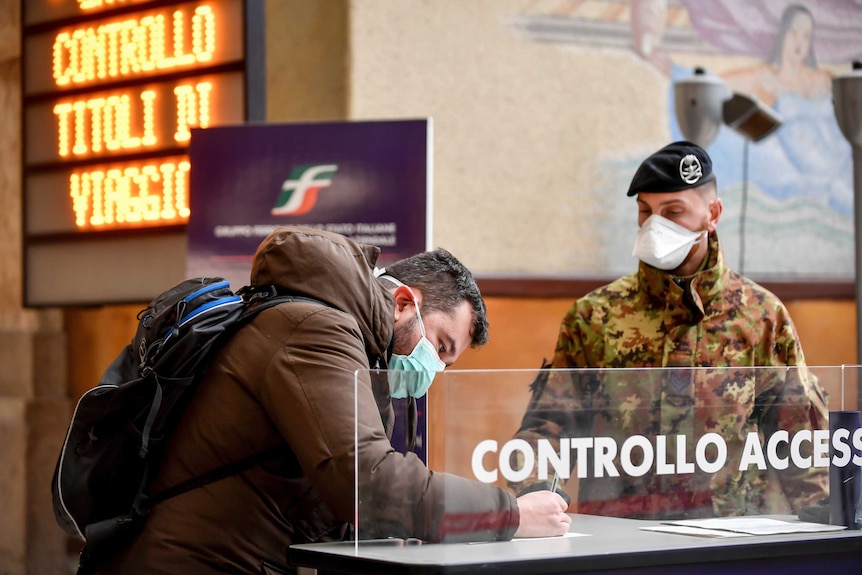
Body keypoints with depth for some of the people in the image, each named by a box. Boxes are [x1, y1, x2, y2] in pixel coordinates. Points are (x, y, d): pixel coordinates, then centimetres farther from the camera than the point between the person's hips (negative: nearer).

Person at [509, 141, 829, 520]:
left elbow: (801, 431, 12)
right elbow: (548, 422, 7)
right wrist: (532, 493, -11)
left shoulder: (762, 314, 10)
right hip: (613, 535, 1)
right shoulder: (595, 315, 10)